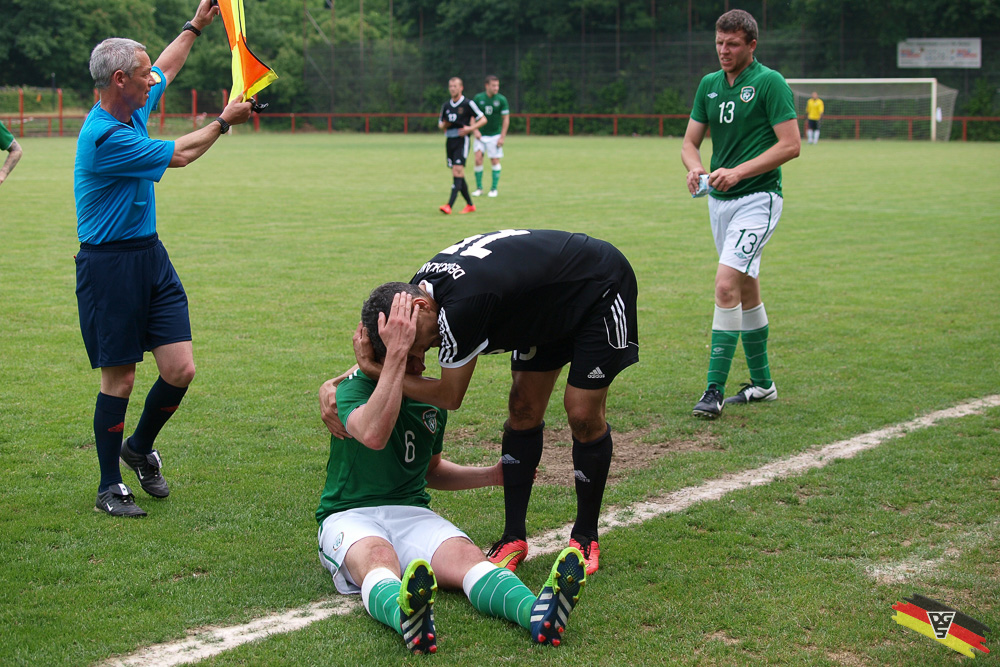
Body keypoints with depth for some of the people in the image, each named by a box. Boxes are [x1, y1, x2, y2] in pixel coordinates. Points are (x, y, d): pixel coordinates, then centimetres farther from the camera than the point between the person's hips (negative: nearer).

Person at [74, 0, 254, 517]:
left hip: (150, 255, 8)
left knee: (180, 369, 1)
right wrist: (224, 121, 4)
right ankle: (110, 487, 12)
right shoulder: (106, 137, -21)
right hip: (109, 265, -8)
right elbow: (181, 155, -11)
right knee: (119, 379, -2)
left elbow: (165, 69, 30)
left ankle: (140, 448, 26)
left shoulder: (133, 109, 7)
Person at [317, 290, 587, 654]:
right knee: (379, 558, -40)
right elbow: (373, 435, -33)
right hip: (349, 516, -4)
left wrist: (492, 475, 15)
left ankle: (537, 612, -60)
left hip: (411, 512, 4)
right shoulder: (354, 387, -8)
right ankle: (405, 616, -74)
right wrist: (396, 354, -36)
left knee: (465, 555, -30)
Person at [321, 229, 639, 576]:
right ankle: (514, 538, 9)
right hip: (546, 309, 9)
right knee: (523, 410, 3)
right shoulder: (423, 285, -13)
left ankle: (585, 537, 8)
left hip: (601, 286, -9)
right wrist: (331, 385, -8)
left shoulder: (462, 303, -39)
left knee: (583, 414, -10)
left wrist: (377, 371, -20)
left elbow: (449, 397, -24)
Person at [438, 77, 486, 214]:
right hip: (449, 141, 6)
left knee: (457, 171, -17)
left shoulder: (468, 104, -3)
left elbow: (483, 120, -1)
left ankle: (449, 206, -27)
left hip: (462, 140, -6)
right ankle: (470, 205, 19)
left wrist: (470, 128, -15)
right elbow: (440, 124, 24)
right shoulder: (446, 106, 14)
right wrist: (443, 125, 0)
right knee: (459, 176, 8)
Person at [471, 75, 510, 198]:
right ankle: (479, 187, 3)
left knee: (495, 161, 0)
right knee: (478, 159, -9)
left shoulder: (501, 100, -7)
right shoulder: (478, 98, -3)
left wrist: (502, 137, -8)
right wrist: (475, 130, -8)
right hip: (481, 135, 1)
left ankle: (494, 188, 12)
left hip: (495, 135, -1)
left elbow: (506, 119, -3)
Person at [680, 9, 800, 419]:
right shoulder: (709, 85, 11)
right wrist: (695, 168, -9)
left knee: (726, 284, -18)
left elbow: (790, 145, -14)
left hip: (757, 198, -7)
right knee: (746, 289, 14)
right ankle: (761, 383, 25)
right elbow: (690, 141, 14)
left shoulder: (770, 83, -9)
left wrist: (739, 172, -20)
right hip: (719, 200, 7)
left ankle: (714, 389, -15)